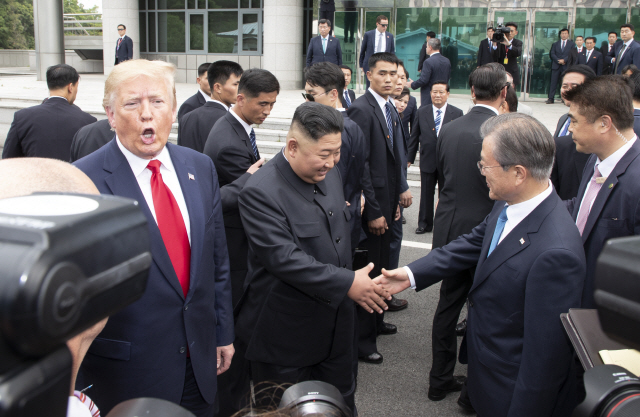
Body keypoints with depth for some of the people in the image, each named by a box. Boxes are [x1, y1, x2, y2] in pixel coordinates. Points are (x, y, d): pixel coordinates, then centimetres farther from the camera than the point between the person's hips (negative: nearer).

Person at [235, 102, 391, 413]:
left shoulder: (329, 175, 3)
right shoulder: (261, 192, -24)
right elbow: (284, 258, -30)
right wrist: (347, 283, -28)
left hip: (335, 325, 7)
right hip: (286, 338, -7)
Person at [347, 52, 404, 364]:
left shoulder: (390, 109, 13)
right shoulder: (361, 109, -15)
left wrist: (395, 201, 13)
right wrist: (373, 211, -18)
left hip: (387, 204, 9)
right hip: (371, 207, -9)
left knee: (381, 268, 18)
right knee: (367, 271, -2)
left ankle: (375, 321, 35)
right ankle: (362, 339, 11)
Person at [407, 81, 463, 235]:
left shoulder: (457, 113, -2)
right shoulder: (422, 112, 4)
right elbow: (414, 137, 6)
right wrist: (410, 157, 5)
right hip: (427, 160, 2)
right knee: (426, 194, 11)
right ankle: (425, 224, 24)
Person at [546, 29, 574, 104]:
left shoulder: (571, 43, 9)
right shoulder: (555, 44, 16)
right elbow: (552, 54, 6)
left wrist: (564, 60, -13)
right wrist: (558, 60, -9)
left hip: (566, 66, -2)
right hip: (556, 66, 2)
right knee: (553, 82, -2)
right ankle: (550, 98, -1)